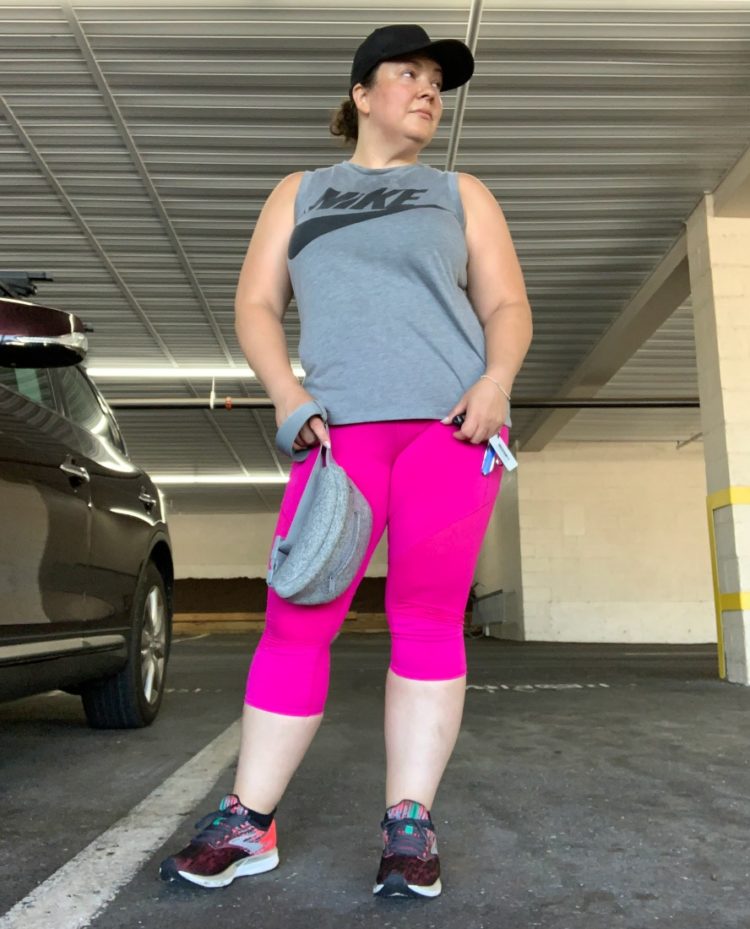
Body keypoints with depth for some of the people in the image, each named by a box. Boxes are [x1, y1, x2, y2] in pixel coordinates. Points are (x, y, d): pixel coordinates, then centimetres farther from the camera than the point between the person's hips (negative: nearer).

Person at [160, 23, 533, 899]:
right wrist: (286, 392, -5)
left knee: (426, 621, -3)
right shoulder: (299, 192, 21)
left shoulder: (462, 194, 20)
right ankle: (247, 823, 7)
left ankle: (409, 826, 6)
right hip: (342, 426, 0)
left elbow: (508, 306, 12)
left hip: (451, 423, 0)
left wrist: (495, 380, -9)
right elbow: (255, 305, 12)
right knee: (297, 620, -5)